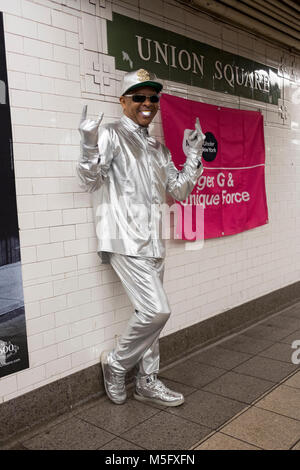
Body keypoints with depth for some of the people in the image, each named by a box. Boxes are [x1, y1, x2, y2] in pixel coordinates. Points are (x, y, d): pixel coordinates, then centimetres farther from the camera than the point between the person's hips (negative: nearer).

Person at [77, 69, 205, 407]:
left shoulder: (158, 148, 18)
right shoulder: (111, 136, -2)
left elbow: (180, 190, 20)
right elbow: (90, 181, -11)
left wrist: (194, 154, 11)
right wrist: (90, 145, -27)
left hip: (152, 241, 8)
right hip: (125, 239, -7)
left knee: (150, 314, 12)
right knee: (156, 310, -14)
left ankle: (147, 382, 26)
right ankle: (115, 363, 11)